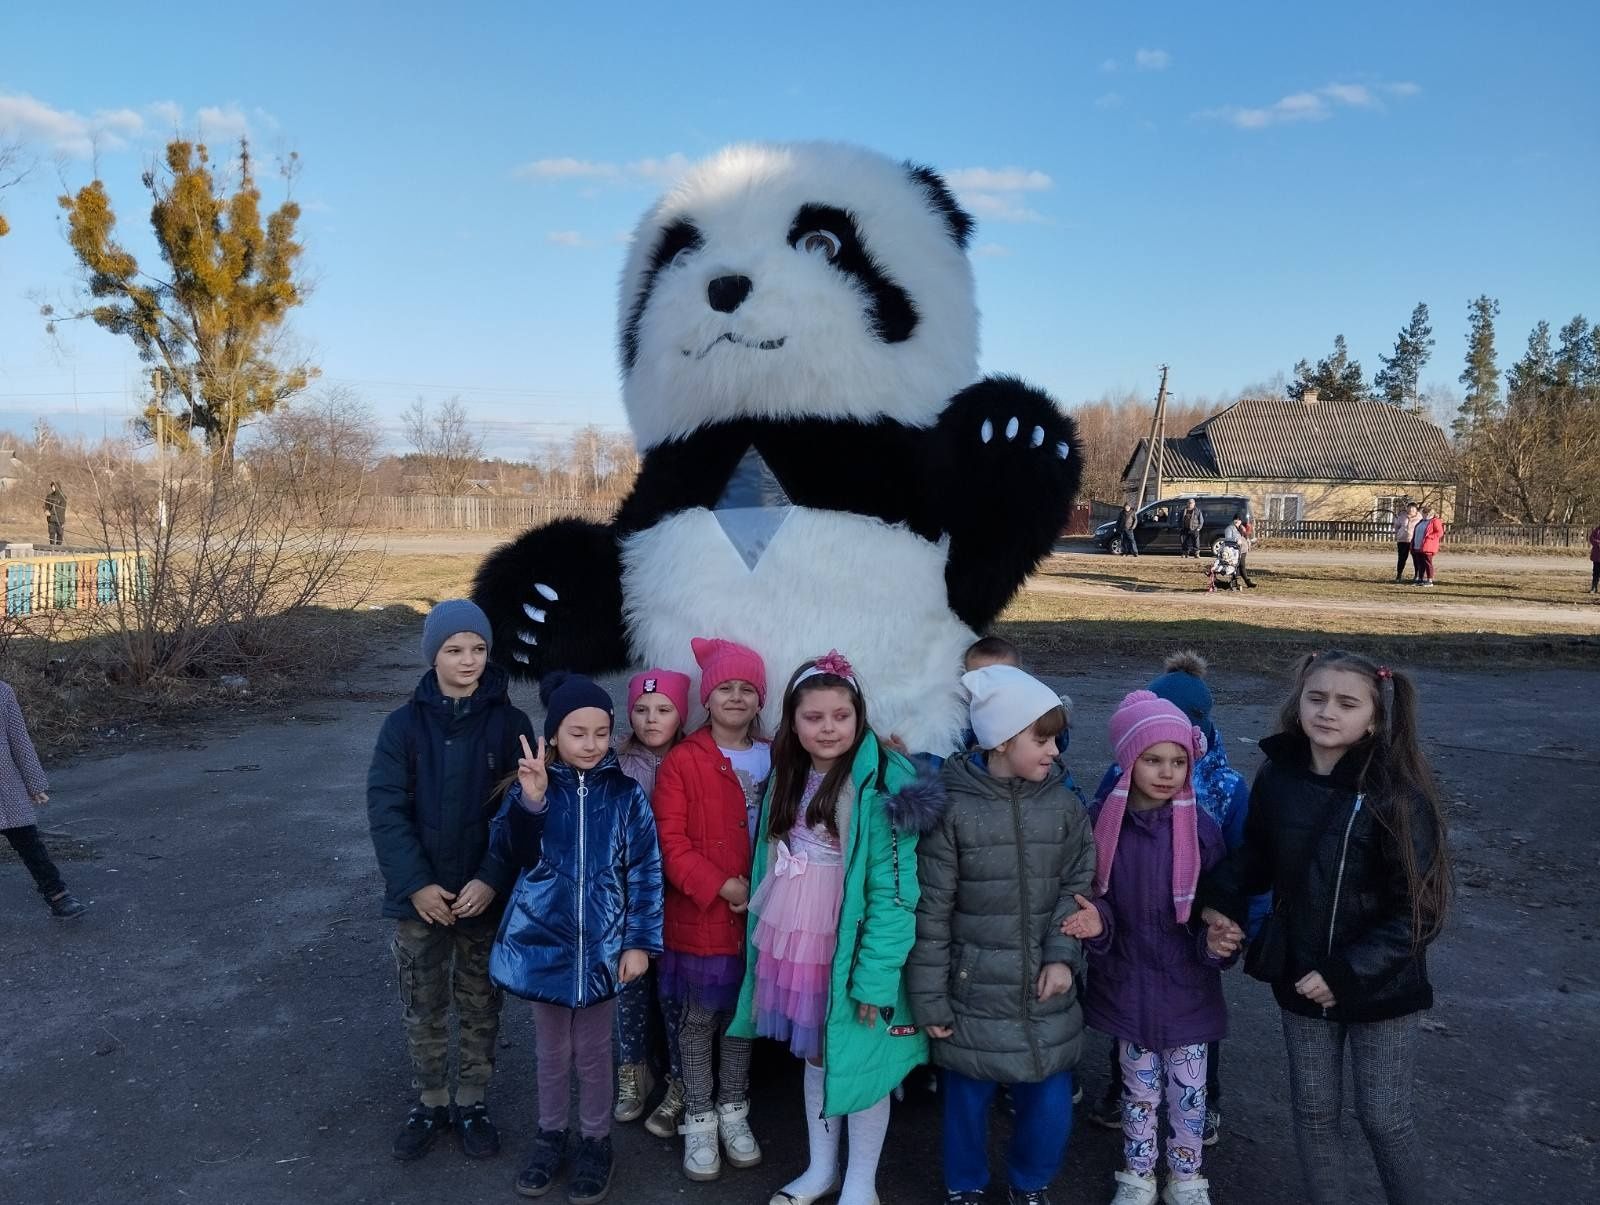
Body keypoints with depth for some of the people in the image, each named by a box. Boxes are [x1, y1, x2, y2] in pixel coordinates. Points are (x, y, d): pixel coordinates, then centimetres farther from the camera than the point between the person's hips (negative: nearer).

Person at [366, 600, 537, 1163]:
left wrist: (492, 879, -17)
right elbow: (385, 809, -8)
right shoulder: (403, 724, -5)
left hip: (487, 897, 0)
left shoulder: (510, 724, -6)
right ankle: (430, 1102, 34)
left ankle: (472, 1102, 33)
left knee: (481, 1007, 14)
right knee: (423, 1009, 14)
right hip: (421, 897, 1)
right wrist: (416, 883, -16)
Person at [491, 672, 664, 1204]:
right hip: (544, 941, 1)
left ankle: (595, 1142, 32)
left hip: (603, 944, -1)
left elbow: (644, 872, -4)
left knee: (592, 1051, 13)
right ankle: (550, 1136, 37)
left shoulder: (626, 794, -7)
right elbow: (512, 855, -16)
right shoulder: (531, 785, -5)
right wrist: (530, 801, -31)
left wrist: (639, 941, -7)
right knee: (551, 1049, 17)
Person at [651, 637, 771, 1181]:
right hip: (699, 914, -3)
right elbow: (670, 844, -13)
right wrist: (721, 885, -19)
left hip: (758, 913, 3)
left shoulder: (774, 759, 2)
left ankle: (734, 1113, 32)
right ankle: (699, 1121, 25)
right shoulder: (682, 761, -10)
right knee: (699, 1018, 9)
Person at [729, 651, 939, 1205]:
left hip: (851, 950, -6)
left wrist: (876, 976, -21)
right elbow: (774, 865, 10)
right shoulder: (788, 777, 5)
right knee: (814, 1055, 18)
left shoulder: (883, 783, -18)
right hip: (794, 945, 6)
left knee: (859, 1060, 7)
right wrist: (770, 940, 8)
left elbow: (895, 888, -20)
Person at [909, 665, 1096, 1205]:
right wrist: (929, 998, -7)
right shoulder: (953, 808, -13)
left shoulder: (1064, 806, -1)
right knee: (967, 1100, 13)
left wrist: (1063, 955, -11)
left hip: (1046, 993, 3)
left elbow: (1077, 886, 3)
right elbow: (930, 910, -10)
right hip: (973, 991, -3)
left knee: (1050, 1103, 12)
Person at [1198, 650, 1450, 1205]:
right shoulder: (1277, 776, -7)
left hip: (1381, 987, -4)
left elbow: (1419, 909, -17)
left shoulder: (1398, 795, -20)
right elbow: (1255, 857, 8)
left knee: (1385, 1119, 10)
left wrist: (1350, 973, -21)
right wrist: (1217, 899, -9)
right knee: (1313, 1113, 17)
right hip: (1300, 979, 4)